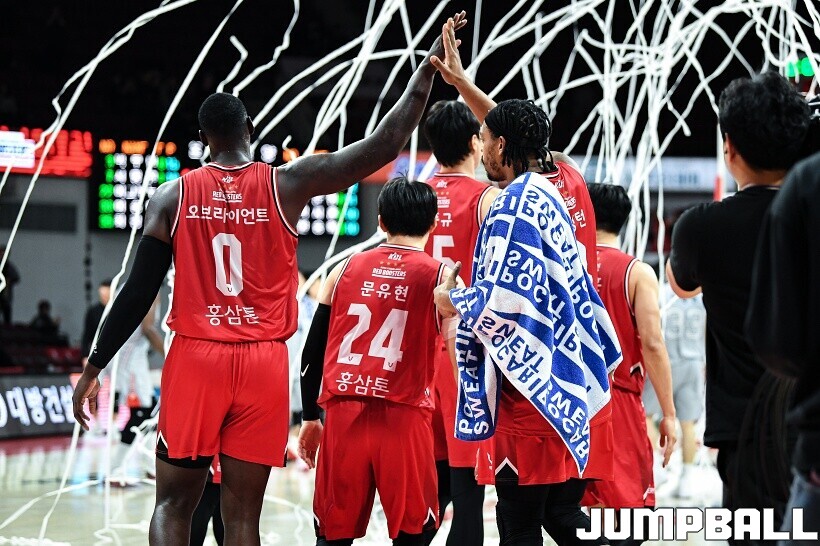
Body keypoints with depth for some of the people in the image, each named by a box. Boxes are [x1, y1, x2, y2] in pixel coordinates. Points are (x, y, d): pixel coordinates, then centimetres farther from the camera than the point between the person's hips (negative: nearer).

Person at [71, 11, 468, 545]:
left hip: (195, 359, 0)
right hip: (264, 363, 0)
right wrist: (430, 66, 5)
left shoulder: (172, 197, 1)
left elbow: (138, 293, 1)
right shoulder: (287, 185, -1)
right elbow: (386, 143, -2)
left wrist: (94, 368, 9)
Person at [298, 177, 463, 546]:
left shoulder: (345, 269, 12)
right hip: (403, 418, -3)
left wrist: (310, 418, 20)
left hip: (343, 415, 3)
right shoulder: (439, 277, 3)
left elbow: (313, 352, 13)